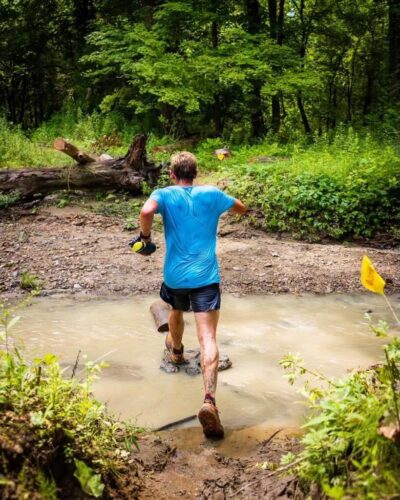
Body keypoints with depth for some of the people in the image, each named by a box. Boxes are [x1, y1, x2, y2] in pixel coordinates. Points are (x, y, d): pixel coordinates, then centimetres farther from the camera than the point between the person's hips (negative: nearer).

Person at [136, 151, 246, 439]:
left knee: (177, 311, 33)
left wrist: (145, 236, -7)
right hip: (206, 276, -1)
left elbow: (147, 212, -25)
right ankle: (209, 400, -27)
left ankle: (176, 350, 61)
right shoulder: (212, 194, 4)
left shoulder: (164, 195, -2)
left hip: (175, 275, 1)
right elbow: (242, 209, 21)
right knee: (208, 338, -9)